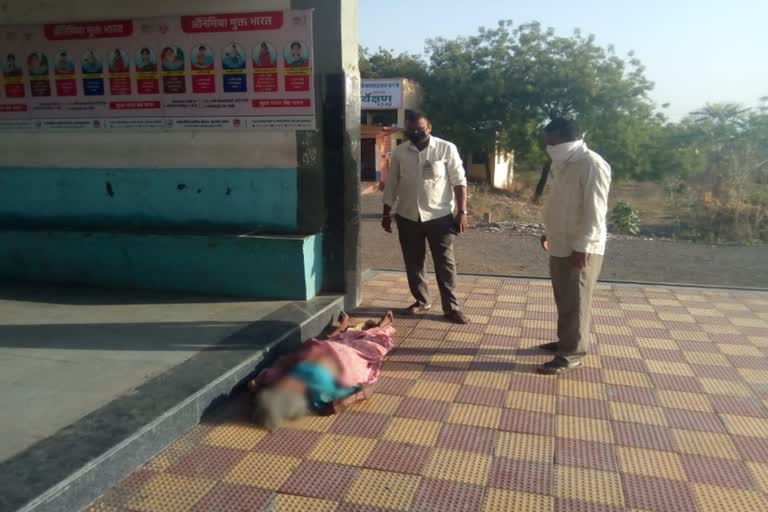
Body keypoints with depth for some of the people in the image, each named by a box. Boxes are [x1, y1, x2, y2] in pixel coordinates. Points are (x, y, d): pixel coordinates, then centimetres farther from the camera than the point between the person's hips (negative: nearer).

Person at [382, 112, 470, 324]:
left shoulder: (446, 149, -5)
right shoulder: (399, 152, 4)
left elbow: (459, 181, -6)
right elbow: (391, 185, 10)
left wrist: (462, 212, -11)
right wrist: (386, 213, 9)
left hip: (440, 216, -3)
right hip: (407, 217, 3)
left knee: (445, 263, 1)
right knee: (413, 263, 11)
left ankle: (451, 307, 9)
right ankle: (421, 301, 27)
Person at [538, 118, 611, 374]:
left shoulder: (592, 165, -17)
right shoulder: (562, 164, 11)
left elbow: (595, 212, -21)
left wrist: (582, 248, -22)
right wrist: (549, 233, 22)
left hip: (580, 249, -9)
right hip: (560, 246, 9)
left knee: (575, 303, -1)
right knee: (564, 300, 18)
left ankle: (571, 354, 8)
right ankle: (567, 340, 31)